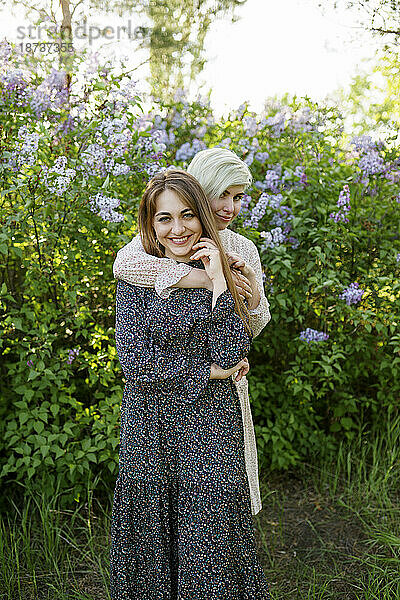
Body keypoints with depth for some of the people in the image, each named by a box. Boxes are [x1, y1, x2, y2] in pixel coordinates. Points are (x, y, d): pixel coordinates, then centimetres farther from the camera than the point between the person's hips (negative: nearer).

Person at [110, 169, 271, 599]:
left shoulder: (221, 276, 1)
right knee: (152, 552, 15)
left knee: (211, 548, 9)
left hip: (210, 432, 0)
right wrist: (209, 371, -10)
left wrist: (217, 282, -15)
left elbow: (232, 356, -12)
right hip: (150, 432, 0)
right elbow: (135, 361, -11)